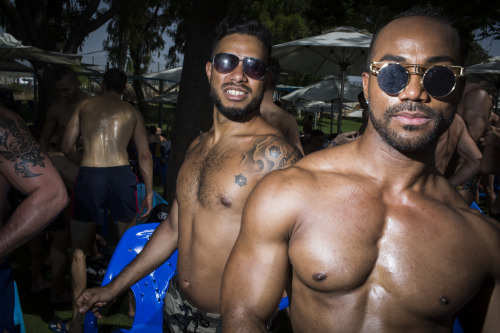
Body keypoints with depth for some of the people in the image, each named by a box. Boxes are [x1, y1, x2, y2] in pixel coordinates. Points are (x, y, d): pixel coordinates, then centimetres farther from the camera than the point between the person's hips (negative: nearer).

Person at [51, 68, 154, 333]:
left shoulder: (84, 105, 13)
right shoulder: (132, 112, 14)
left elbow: (66, 148, 9)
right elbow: (144, 155, 9)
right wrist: (149, 192, 14)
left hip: (89, 175, -1)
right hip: (122, 175, 1)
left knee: (79, 250, 12)